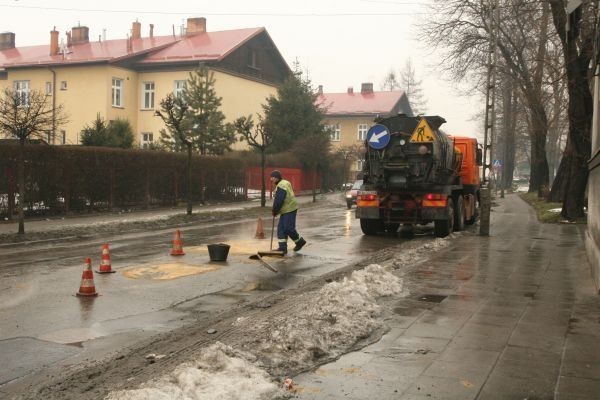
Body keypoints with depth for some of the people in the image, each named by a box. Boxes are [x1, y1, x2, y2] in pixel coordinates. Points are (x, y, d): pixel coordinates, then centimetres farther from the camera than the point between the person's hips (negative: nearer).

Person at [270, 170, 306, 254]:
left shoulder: (281, 186, -18)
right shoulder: (283, 184, 16)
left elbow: (278, 201, -22)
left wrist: (274, 211, -10)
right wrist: (276, 211, 12)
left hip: (290, 210, -10)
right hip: (285, 210, 10)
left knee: (288, 228, -7)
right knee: (281, 228, 6)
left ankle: (300, 241, 14)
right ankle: (282, 247, 5)